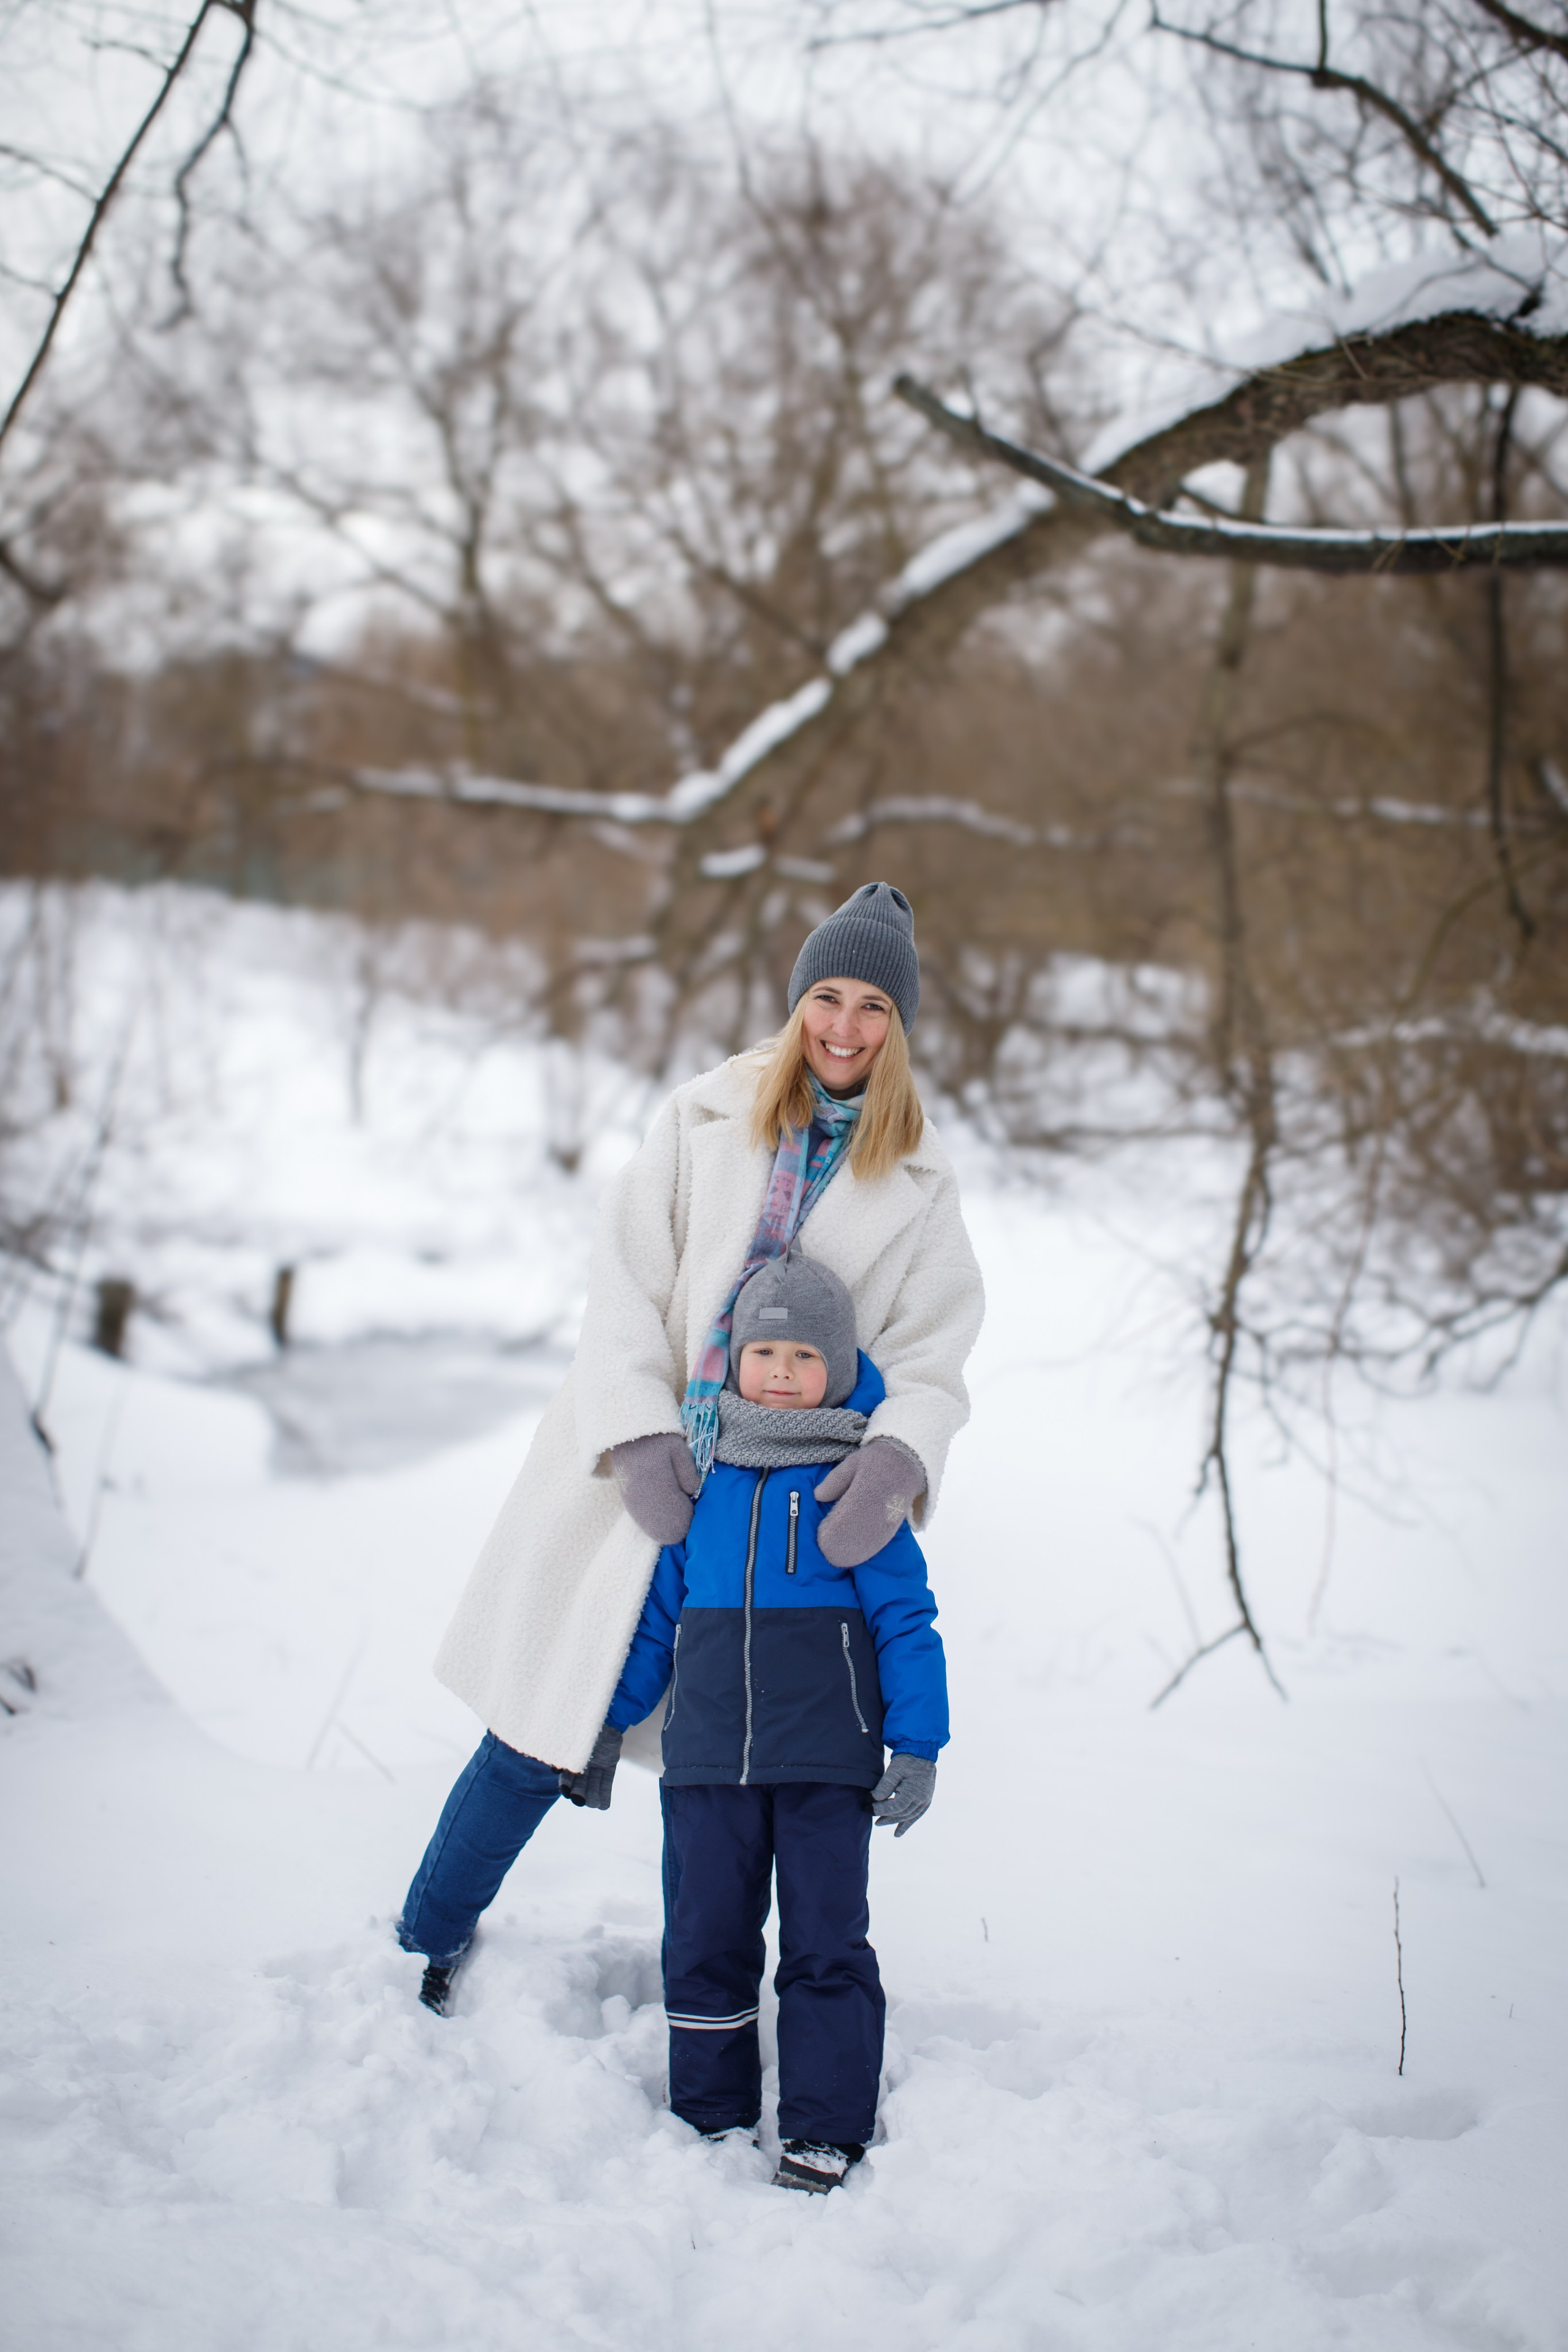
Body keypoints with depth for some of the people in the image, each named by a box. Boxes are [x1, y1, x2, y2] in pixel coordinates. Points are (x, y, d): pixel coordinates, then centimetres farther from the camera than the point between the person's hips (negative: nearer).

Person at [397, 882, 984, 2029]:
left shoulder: (919, 1184, 4)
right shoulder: (706, 1119, 1)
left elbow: (932, 1351, -1)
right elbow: (626, 1283, -2)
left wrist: (898, 1457, -22)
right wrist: (638, 1433, -16)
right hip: (636, 1479, -1)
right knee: (535, 1742, 4)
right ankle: (423, 1949, 25)